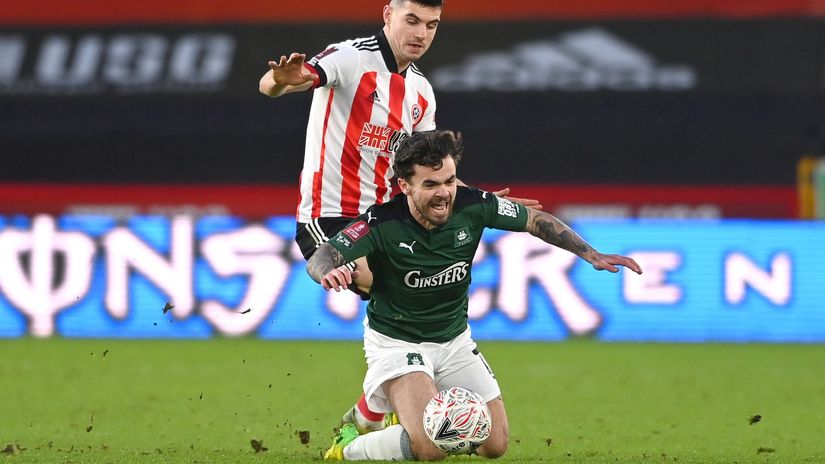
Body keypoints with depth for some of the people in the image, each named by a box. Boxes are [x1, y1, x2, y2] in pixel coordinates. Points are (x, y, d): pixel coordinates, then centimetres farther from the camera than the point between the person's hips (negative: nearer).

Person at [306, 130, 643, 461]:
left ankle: (415, 415, 31)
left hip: (454, 340, 6)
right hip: (396, 343, -5)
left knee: (495, 445, 5)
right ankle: (348, 449, 1)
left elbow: (536, 220, 1)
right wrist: (328, 271, -58)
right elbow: (320, 258, -34)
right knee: (429, 448, -27)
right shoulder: (382, 222, -26)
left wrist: (591, 254, -4)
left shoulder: (473, 206, -15)